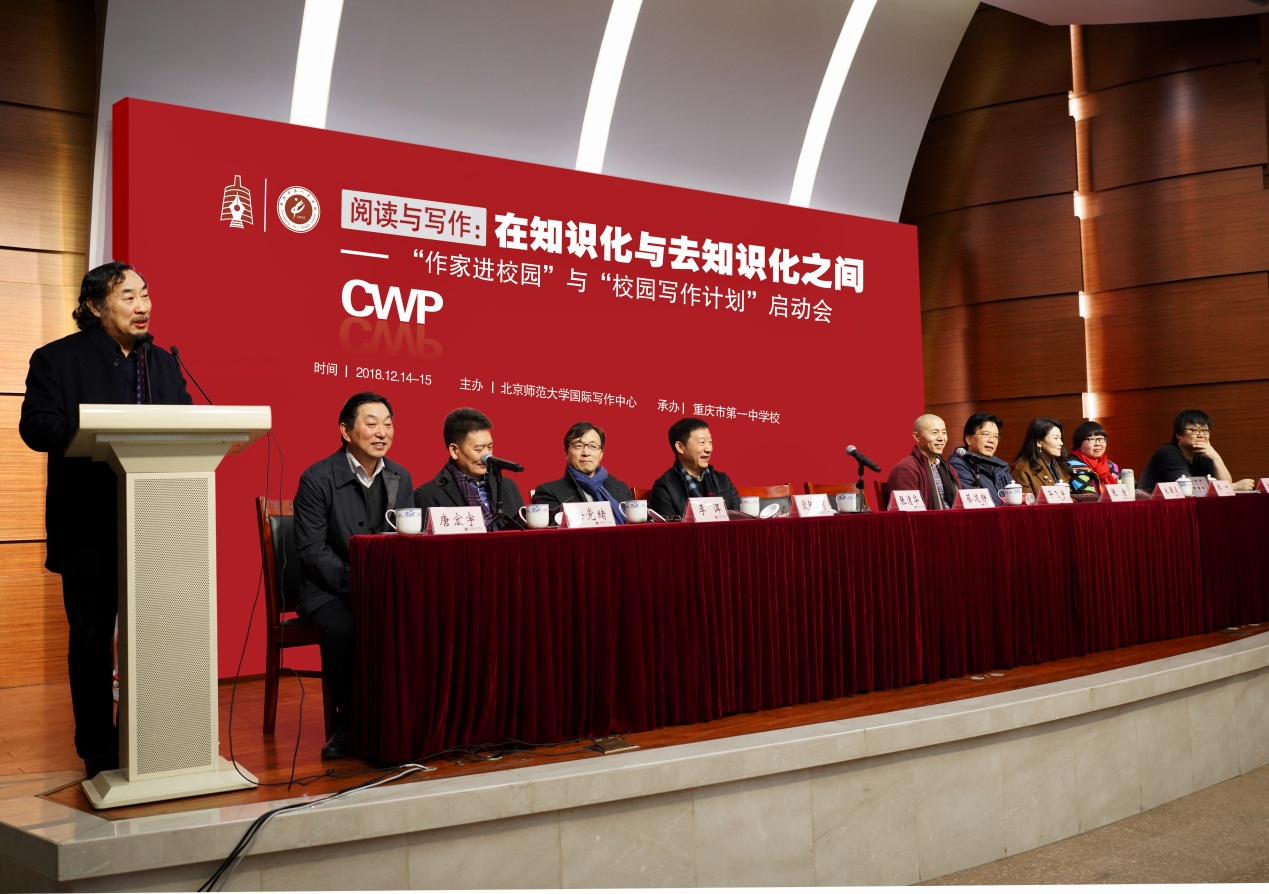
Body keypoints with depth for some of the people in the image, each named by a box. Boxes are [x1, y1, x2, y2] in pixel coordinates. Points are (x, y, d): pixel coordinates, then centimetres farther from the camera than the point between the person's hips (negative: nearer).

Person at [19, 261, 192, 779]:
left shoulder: (162, 362, 15)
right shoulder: (58, 359, -1)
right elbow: (35, 427, -12)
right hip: (90, 529, -4)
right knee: (92, 642, 5)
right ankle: (99, 753, 16)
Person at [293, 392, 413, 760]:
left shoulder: (401, 479, 8)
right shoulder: (317, 478, -7)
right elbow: (312, 549, -12)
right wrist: (355, 583, -24)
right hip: (329, 589, -3)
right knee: (342, 627, -35)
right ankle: (346, 725, -16)